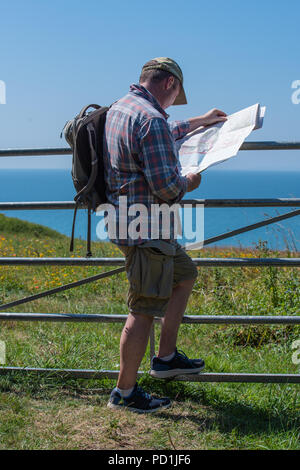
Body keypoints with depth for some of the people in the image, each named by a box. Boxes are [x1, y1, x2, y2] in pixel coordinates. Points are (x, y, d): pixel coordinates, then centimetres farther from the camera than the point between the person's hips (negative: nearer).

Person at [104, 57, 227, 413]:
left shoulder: (120, 109, 12)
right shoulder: (150, 119, -20)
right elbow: (165, 187, -24)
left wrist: (200, 121, 43)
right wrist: (189, 183, -2)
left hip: (128, 222, 11)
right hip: (145, 231, -11)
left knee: (185, 275, 24)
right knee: (143, 311, -2)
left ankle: (166, 358, 28)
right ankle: (124, 392, 9)